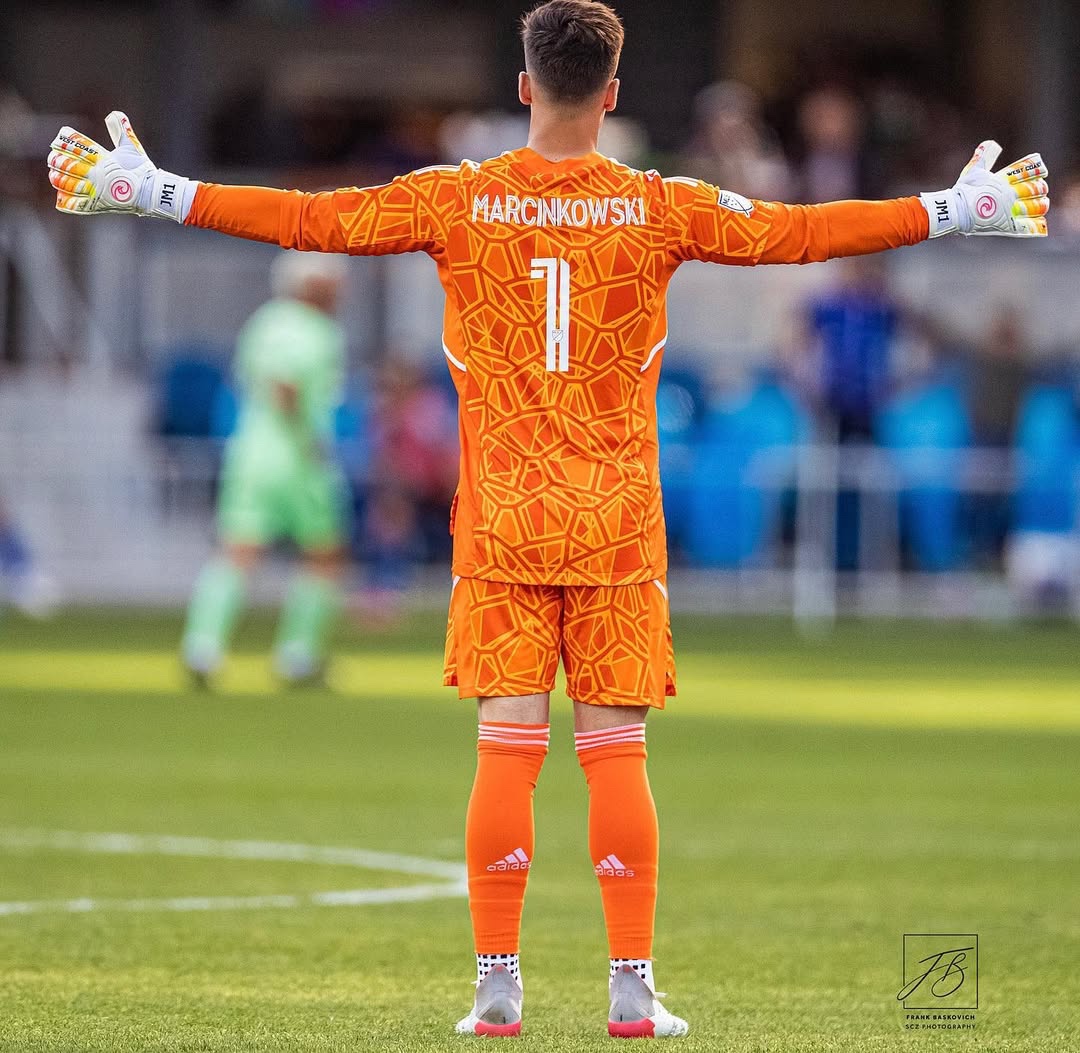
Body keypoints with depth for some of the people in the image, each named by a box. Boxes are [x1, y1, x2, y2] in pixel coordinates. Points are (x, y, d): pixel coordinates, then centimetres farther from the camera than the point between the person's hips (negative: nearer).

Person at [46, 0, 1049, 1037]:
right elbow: (795, 232, 4)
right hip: (620, 525, 0)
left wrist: (155, 193, 4)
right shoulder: (660, 209, -1)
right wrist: (952, 211, 13)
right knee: (616, 755, 2)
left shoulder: (458, 201, -1)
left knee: (505, 751, 0)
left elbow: (312, 219, -2)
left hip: (500, 524, 0)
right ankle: (632, 993, 1)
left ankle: (497, 988, -1)